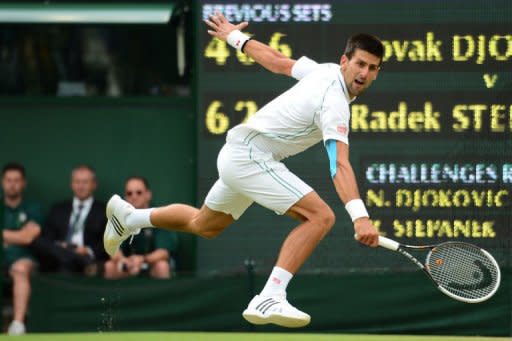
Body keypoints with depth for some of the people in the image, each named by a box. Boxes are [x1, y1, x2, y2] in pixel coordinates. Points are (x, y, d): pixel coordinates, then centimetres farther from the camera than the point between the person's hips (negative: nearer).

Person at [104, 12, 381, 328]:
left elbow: (276, 60, 17)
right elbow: (340, 166, -37)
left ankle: (128, 217, 47)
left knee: (204, 226, 31)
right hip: (252, 156, -10)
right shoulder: (335, 104, -24)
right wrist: (360, 215, -48)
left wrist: (236, 37, 33)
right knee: (320, 216, -25)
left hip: (238, 156, 10)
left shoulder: (324, 71, 3)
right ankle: (270, 299, -30)